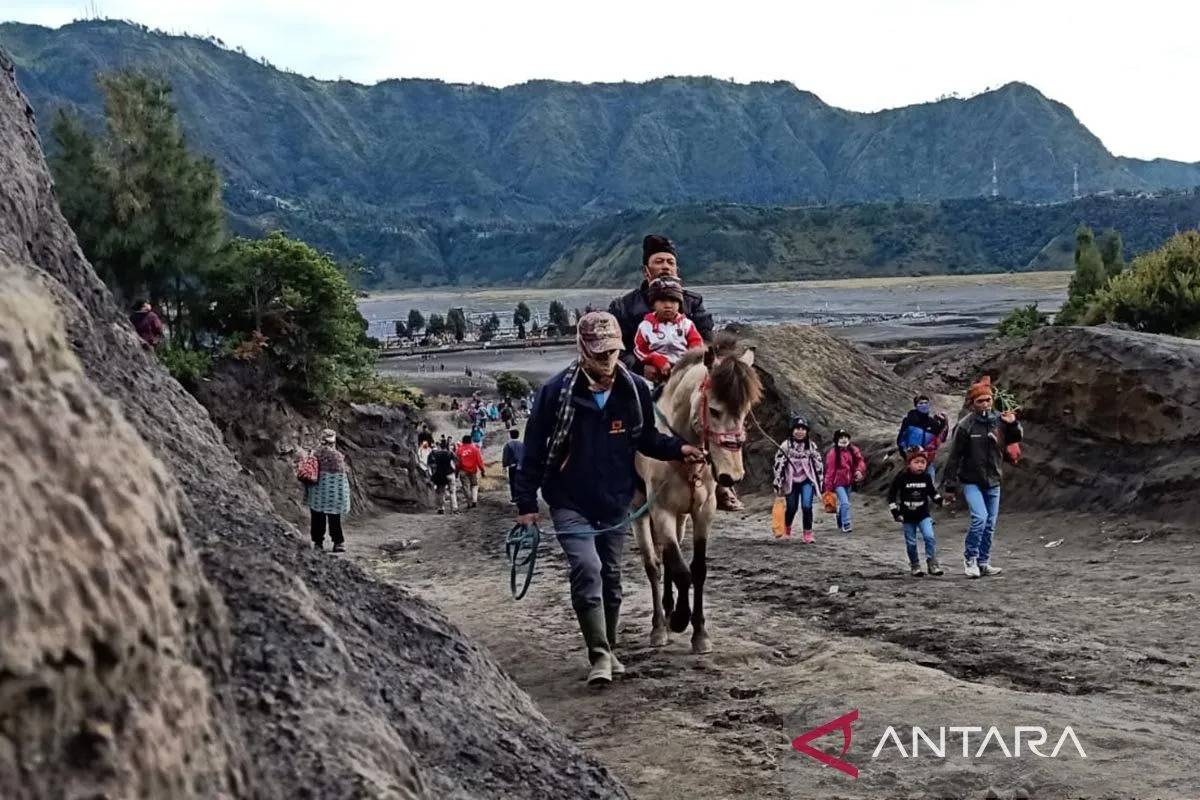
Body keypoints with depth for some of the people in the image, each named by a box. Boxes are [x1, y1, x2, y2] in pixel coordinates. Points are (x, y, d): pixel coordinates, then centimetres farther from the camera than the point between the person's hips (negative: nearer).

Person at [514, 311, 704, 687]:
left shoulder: (635, 390, -5)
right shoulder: (556, 391, -13)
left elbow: (646, 438, 11)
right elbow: (534, 449, -7)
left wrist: (678, 448, -7)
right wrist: (526, 503, -6)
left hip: (616, 503, 4)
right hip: (570, 504, -4)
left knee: (611, 577, 14)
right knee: (587, 569, -20)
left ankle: (607, 649, 31)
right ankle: (599, 656, -14)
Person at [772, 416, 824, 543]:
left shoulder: (812, 446, 2)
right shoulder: (786, 446, -4)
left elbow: (818, 464, 8)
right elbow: (778, 464, -4)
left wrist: (819, 482, 9)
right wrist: (778, 484, -5)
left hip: (807, 481, 0)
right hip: (791, 481, 0)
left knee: (807, 506, -15)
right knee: (791, 508, 10)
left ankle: (808, 534, -7)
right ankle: (787, 530, 37)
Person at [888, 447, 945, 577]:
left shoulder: (926, 477, -3)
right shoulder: (901, 477, -11)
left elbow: (933, 492, 13)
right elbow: (891, 495, -4)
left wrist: (941, 501, -5)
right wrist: (896, 512, -8)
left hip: (923, 515, 1)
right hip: (907, 517, -1)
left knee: (929, 537, -16)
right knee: (911, 543, 6)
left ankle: (933, 564, -8)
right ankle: (914, 566, 22)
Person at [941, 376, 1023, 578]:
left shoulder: (999, 420, -1)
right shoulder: (965, 426, -12)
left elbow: (1017, 438, 8)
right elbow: (954, 457, -9)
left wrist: (1013, 424, -14)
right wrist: (949, 485, -9)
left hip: (993, 482, 5)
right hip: (971, 482, -5)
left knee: (990, 524, 9)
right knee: (980, 518, -19)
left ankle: (983, 562, 21)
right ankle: (970, 557, -1)